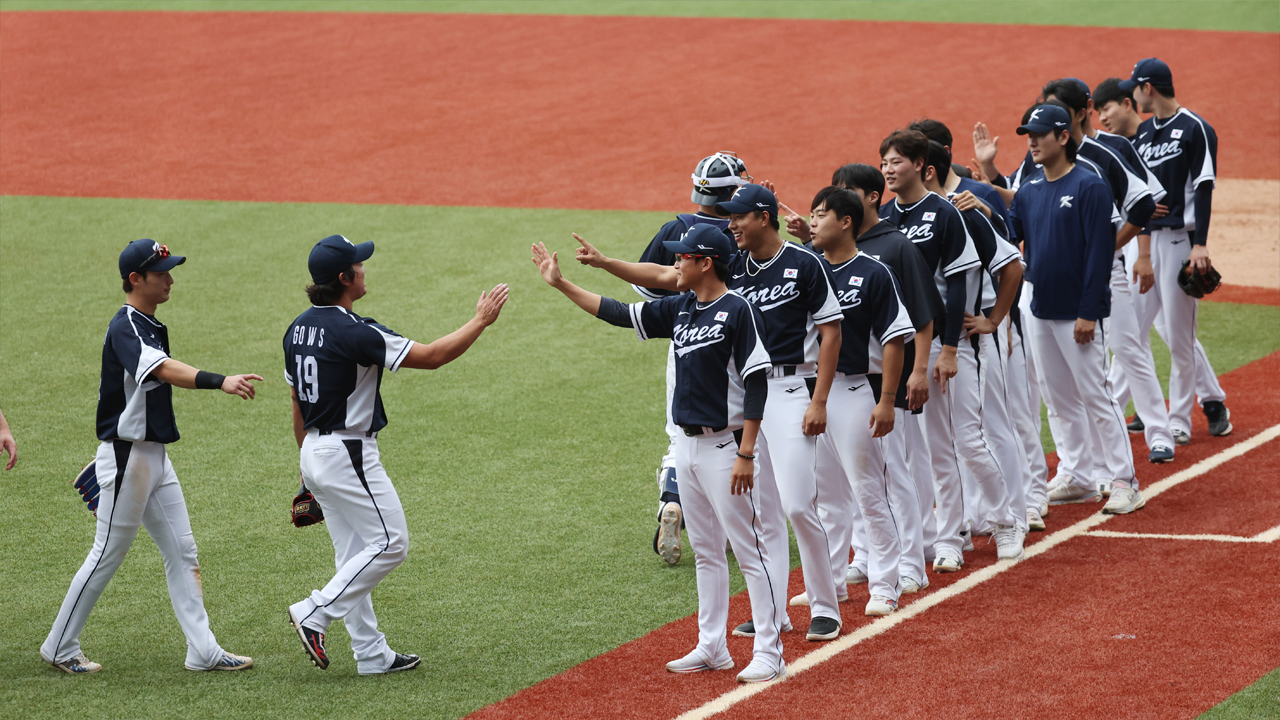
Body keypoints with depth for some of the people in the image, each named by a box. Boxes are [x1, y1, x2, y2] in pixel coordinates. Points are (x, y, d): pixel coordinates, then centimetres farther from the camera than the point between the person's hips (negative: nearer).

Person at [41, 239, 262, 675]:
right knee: (108, 554, -1)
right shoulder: (126, 326, -20)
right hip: (127, 457, -9)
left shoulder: (148, 325, 12)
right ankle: (60, 649, 11)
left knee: (181, 552, 6)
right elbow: (164, 369, -38)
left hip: (154, 455, 9)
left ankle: (202, 650, 6)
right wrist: (221, 382, -54)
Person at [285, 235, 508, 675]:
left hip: (316, 455, 9)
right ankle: (315, 614, -5)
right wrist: (481, 321, -9)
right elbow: (431, 356, -20)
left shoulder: (299, 329, 7)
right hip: (349, 454, -9)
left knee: (356, 556, 12)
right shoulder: (353, 332, -21)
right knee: (390, 543, -1)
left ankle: (372, 655, 14)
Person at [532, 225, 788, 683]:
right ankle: (712, 649, 20)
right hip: (687, 444, 9)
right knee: (705, 551, 13)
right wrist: (561, 284, 12)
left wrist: (746, 454, -21)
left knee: (750, 550, -6)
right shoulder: (680, 310, 10)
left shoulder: (739, 311, -14)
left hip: (724, 446, -9)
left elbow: (757, 384, -17)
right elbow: (619, 314, 16)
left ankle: (768, 654, -4)